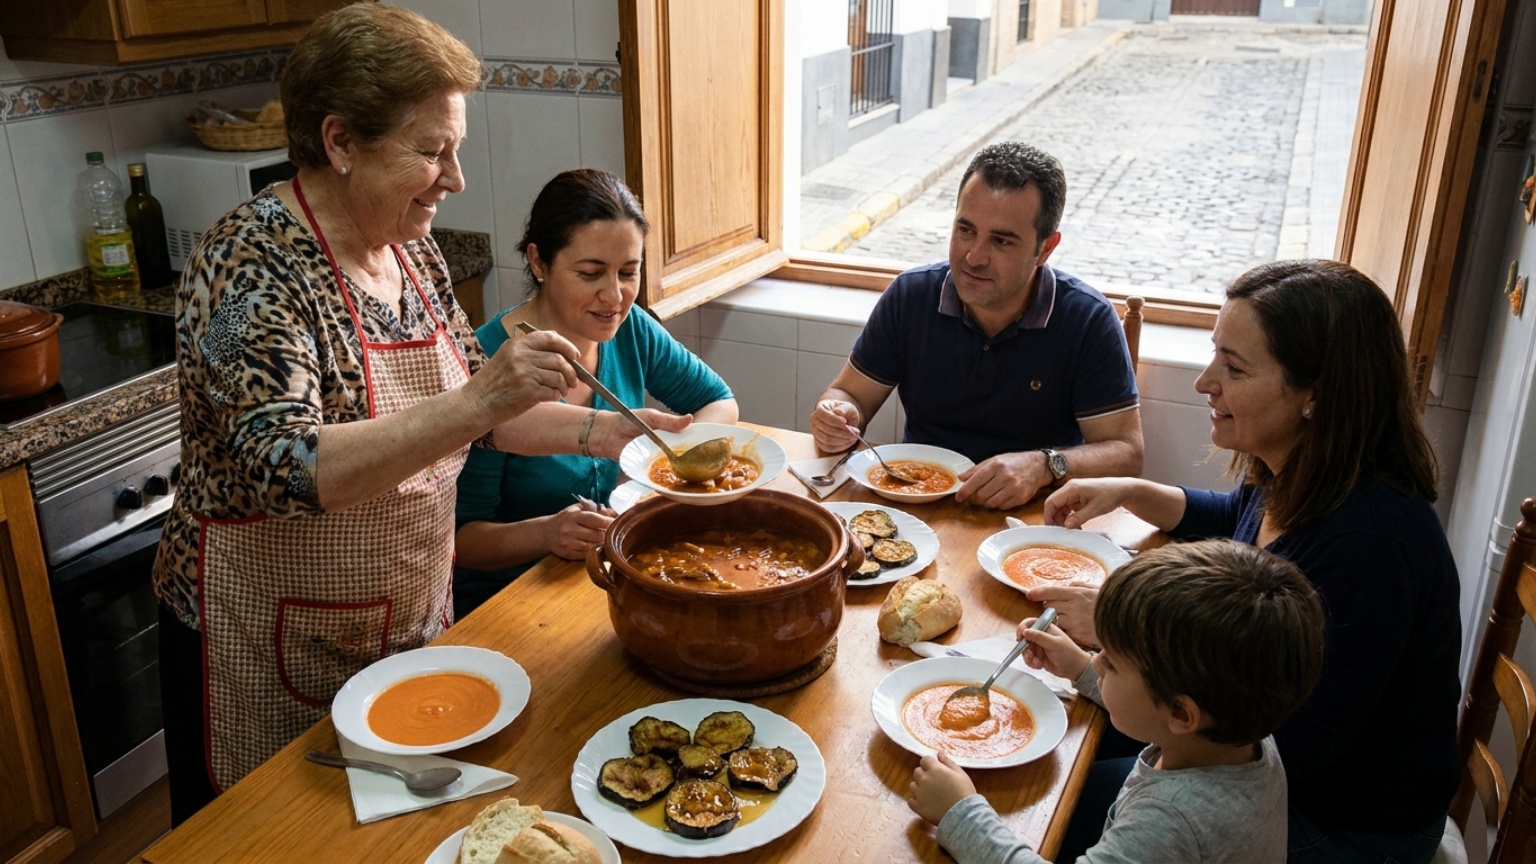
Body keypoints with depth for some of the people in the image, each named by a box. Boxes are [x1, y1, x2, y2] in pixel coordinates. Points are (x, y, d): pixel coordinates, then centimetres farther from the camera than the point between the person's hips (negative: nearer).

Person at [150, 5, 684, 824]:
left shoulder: (411, 248, -1)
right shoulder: (252, 263, -23)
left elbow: (472, 407, 7)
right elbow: (283, 469, -33)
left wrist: (604, 430, -5)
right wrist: (474, 403, -40)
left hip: (411, 625, 7)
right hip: (271, 654, -6)